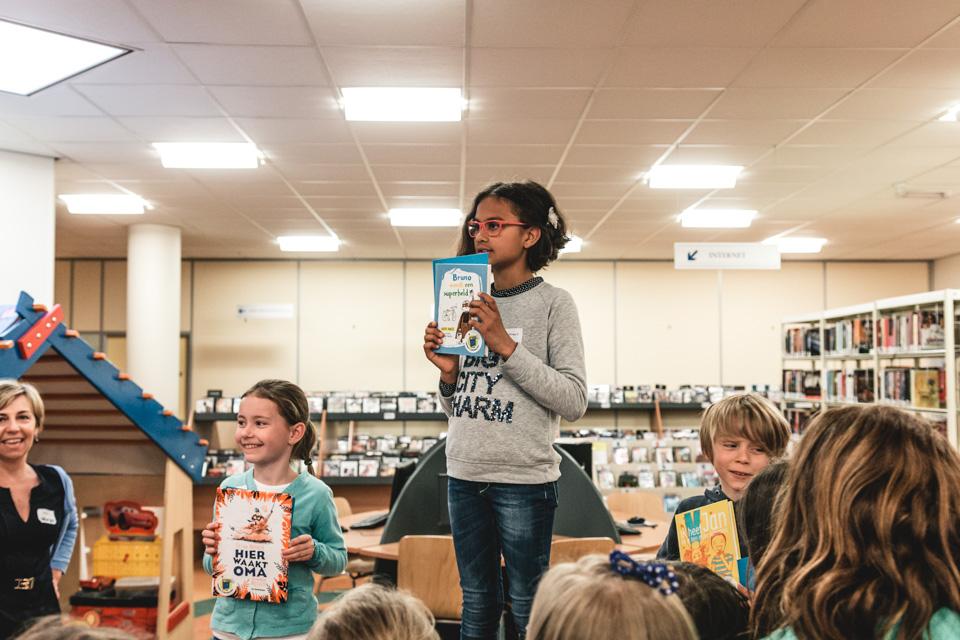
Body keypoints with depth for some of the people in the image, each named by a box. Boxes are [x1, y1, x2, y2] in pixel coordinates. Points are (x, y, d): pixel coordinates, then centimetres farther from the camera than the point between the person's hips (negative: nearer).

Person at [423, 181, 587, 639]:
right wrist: (449, 373, -5)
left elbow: (574, 402, -14)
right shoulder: (468, 305, 10)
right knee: (476, 603, 16)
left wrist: (507, 345, -18)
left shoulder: (553, 304, -5)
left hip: (524, 481, -5)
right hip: (464, 477, 5)